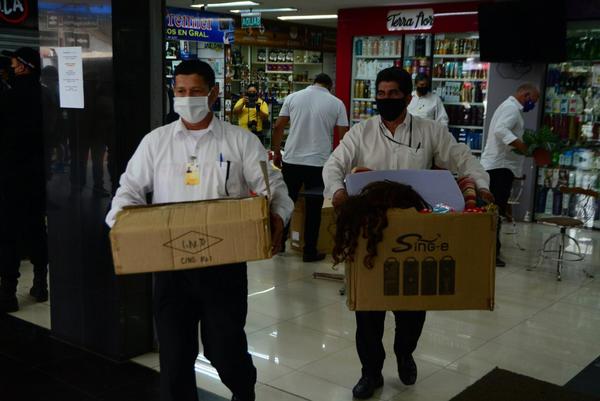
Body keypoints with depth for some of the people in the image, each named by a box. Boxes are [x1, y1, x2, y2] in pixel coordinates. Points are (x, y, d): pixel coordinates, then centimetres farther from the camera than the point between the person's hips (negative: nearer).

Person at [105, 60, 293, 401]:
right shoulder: (155, 141, 7)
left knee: (225, 347, 9)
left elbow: (272, 185, -2)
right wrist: (120, 221, -10)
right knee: (174, 350, 10)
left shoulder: (240, 141, 1)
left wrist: (277, 216, -22)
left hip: (224, 262, -2)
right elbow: (131, 189, 9)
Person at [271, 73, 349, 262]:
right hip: (319, 163, -2)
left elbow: (278, 127, 4)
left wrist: (276, 152, 15)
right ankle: (310, 251, 12)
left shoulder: (293, 97, 4)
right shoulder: (336, 103, 1)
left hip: (291, 160, 2)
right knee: (313, 208, 6)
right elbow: (343, 136, 0)